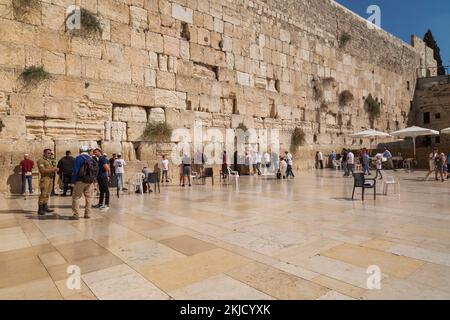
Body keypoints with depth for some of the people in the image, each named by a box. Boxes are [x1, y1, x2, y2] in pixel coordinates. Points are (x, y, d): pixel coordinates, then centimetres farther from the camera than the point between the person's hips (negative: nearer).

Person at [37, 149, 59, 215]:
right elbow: (42, 170, -16)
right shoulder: (41, 160, -5)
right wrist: (52, 169, -17)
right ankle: (40, 209, -5)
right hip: (45, 178, -8)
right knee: (43, 194, -9)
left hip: (51, 178, 8)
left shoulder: (50, 161, 21)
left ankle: (45, 207, 16)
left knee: (47, 194, 10)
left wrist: (55, 169, 5)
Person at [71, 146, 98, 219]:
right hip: (90, 181, 5)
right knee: (89, 197, 11)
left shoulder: (79, 158, -6)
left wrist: (73, 181, -9)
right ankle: (87, 214, 14)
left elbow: (75, 170, -12)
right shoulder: (92, 159, 10)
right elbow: (96, 171, 10)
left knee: (76, 197, 3)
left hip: (81, 181, -5)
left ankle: (76, 214, 1)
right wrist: (94, 180, 12)